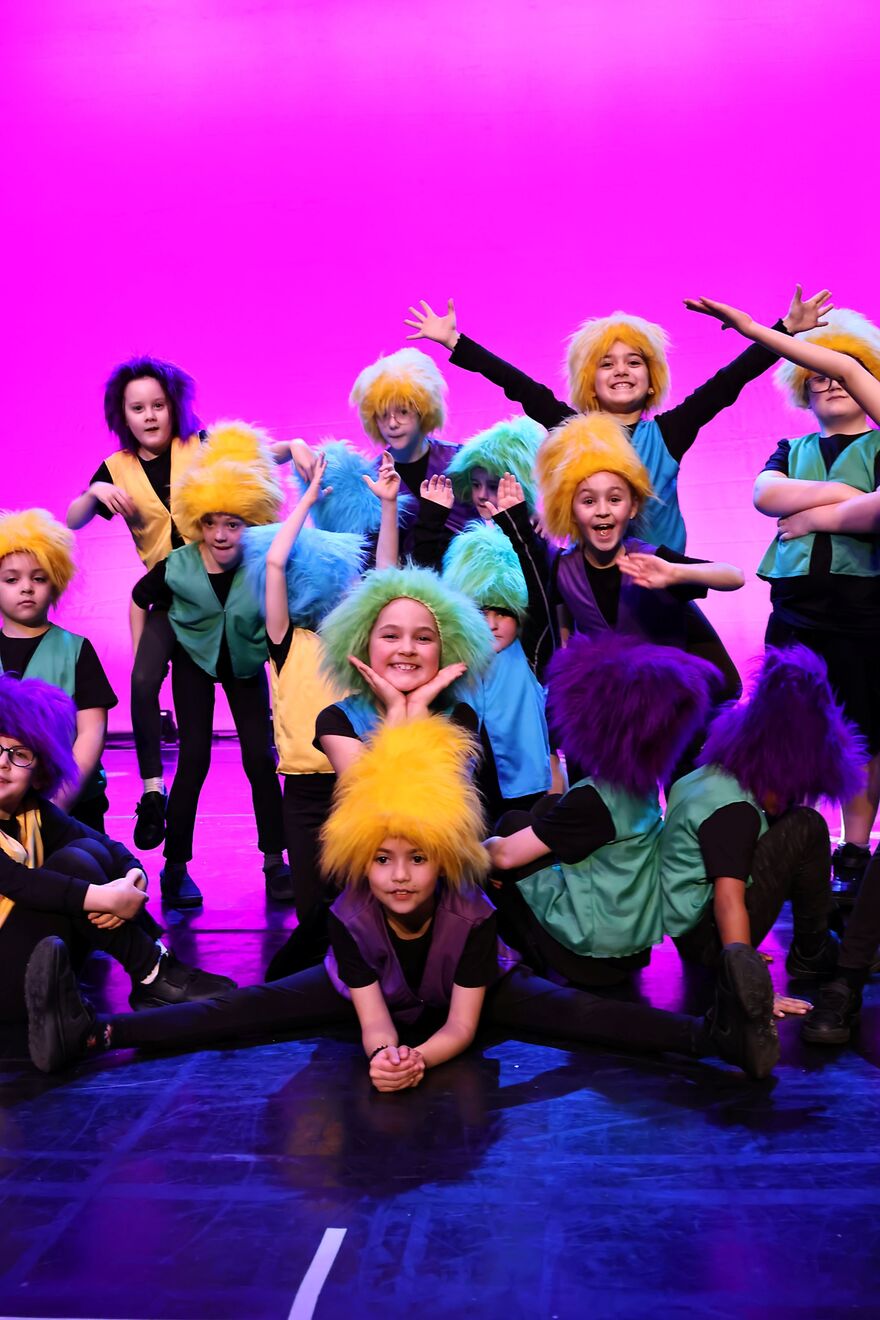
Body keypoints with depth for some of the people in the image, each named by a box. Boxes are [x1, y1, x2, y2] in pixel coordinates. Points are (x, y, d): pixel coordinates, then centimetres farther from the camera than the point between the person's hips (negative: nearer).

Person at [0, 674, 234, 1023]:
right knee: (72, 864, -22)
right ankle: (154, 975, -12)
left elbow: (112, 849, 0)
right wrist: (104, 897, -31)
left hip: (40, 971, 7)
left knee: (90, 851, -9)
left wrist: (133, 878, -23)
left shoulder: (34, 812, 5)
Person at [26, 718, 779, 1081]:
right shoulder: (349, 917, -27)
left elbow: (462, 1026, -29)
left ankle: (718, 1037, -42)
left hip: (473, 995, -1)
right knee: (256, 1009, -14)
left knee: (569, 1014, -26)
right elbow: (373, 1018, -29)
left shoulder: (472, 916, -32)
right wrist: (382, 1054, -52)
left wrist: (420, 1058, -50)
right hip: (368, 991, 2)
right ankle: (90, 1032, -21)